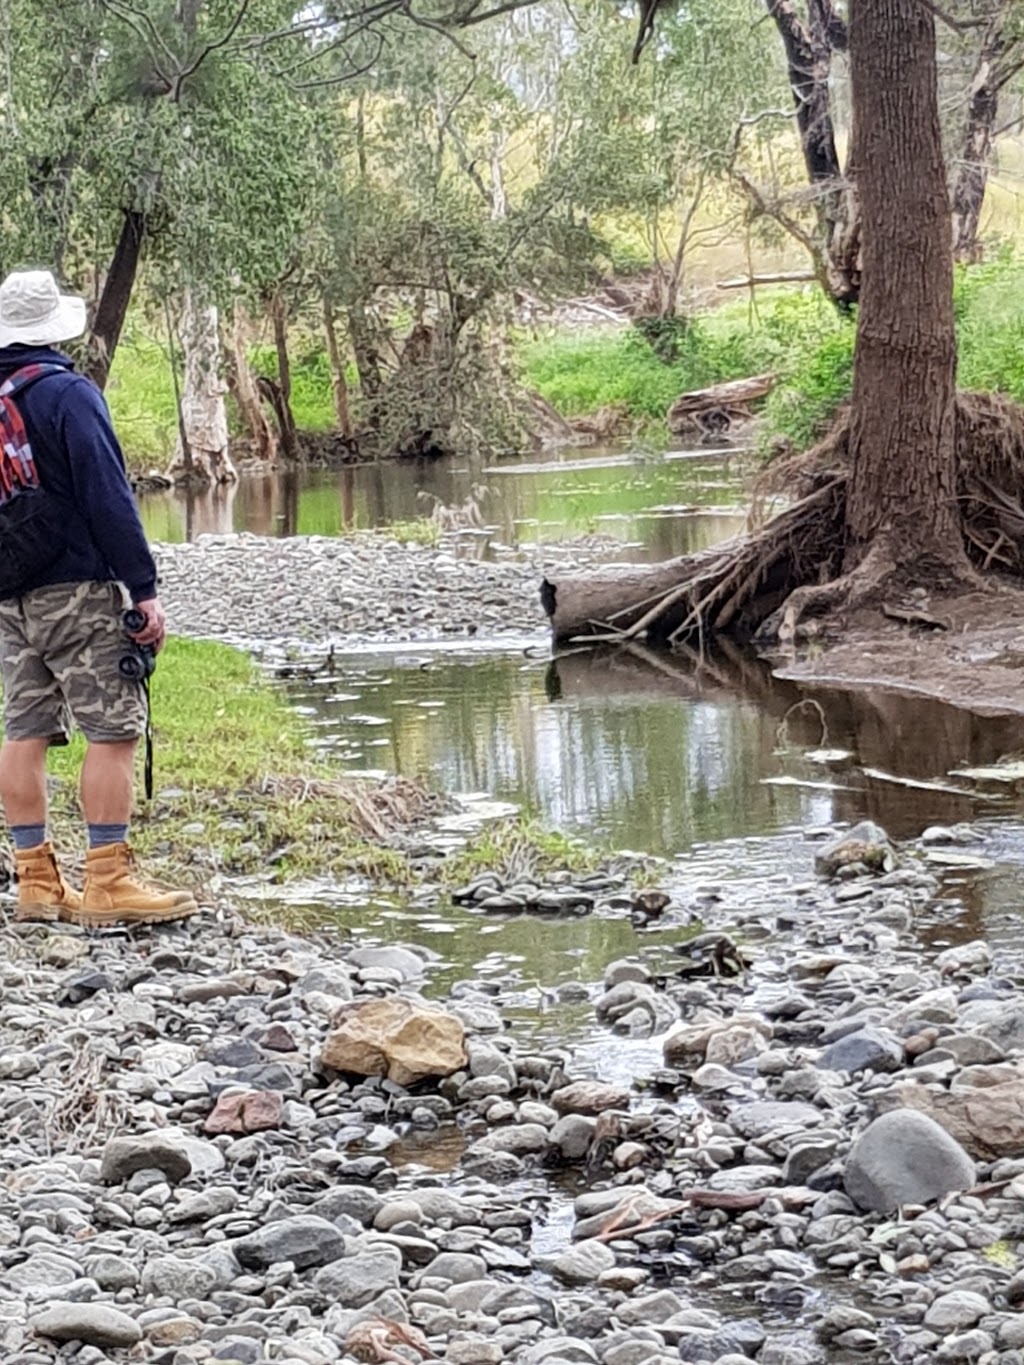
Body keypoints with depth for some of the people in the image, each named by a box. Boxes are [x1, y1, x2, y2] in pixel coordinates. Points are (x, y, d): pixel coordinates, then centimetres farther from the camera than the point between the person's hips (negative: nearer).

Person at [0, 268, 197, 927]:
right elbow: (109, 497, -15)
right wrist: (145, 589, -13)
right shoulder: (69, 394, -11)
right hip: (77, 592, -7)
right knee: (114, 729, -4)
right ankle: (109, 884, -7)